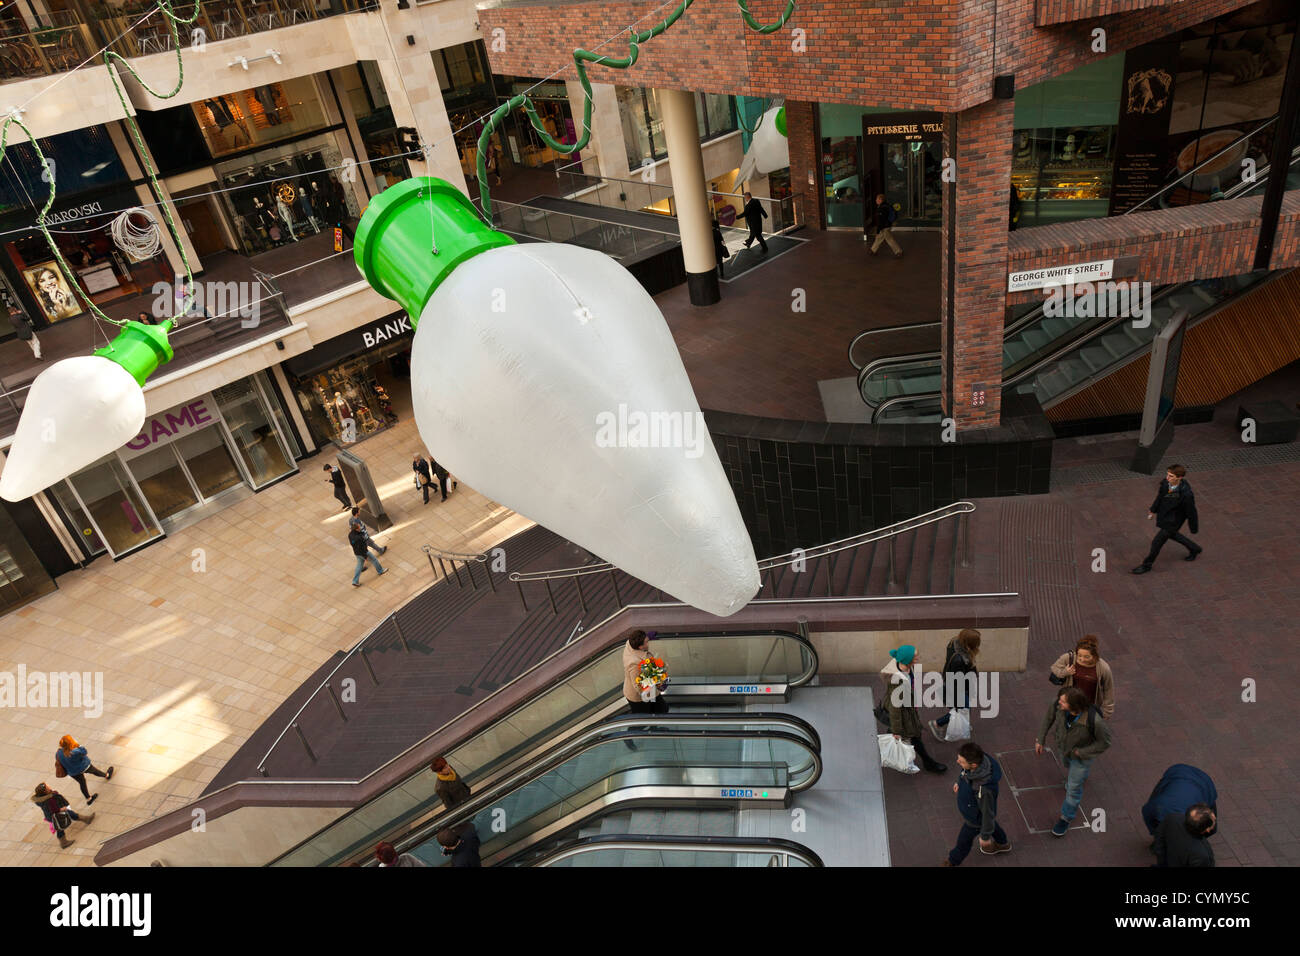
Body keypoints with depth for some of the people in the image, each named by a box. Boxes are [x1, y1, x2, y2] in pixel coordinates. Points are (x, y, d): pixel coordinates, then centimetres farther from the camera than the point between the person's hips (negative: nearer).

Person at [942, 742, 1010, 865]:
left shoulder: (984, 789, -48)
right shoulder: (978, 758, -30)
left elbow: (988, 813, -29)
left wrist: (985, 836, -12)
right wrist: (960, 782, 14)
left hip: (976, 818, -5)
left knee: (964, 840, 23)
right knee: (991, 824, 35)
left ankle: (953, 862, 53)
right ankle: (1003, 844, 65)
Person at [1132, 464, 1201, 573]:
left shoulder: (1186, 494, -38)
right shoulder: (1166, 482, -20)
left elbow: (1191, 512, -21)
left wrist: (1193, 528, -5)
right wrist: (1153, 510, 17)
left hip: (1172, 522, -7)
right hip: (1163, 515, 7)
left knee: (1157, 542, 7)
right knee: (1172, 534, 31)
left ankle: (1147, 565, 30)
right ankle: (1194, 549, 55)